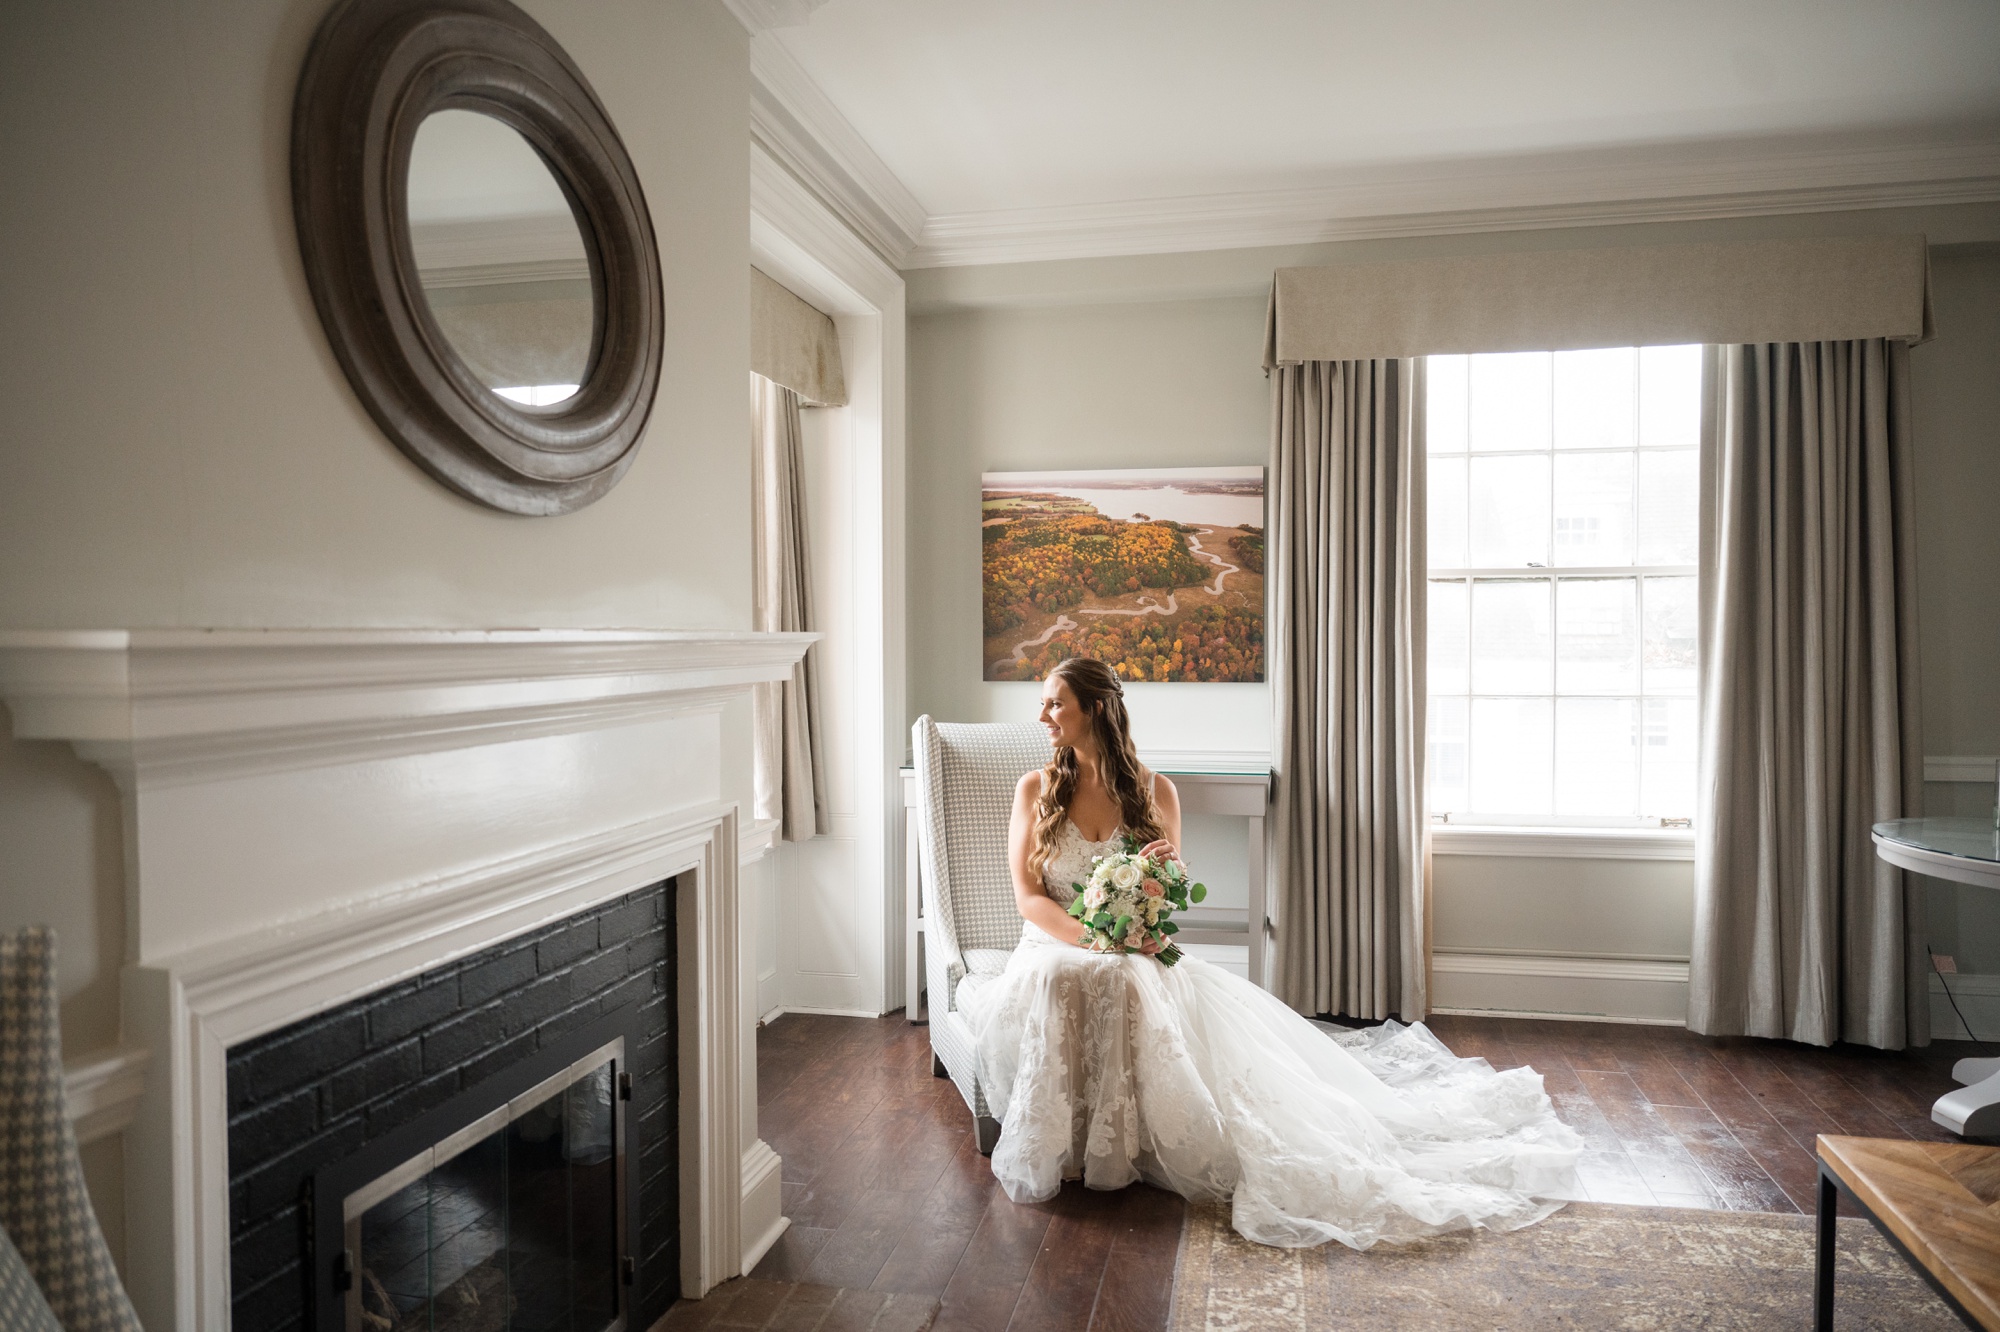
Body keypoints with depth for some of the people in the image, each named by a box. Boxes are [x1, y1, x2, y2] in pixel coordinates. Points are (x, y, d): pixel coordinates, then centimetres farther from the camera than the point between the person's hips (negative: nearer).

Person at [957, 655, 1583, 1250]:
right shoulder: (1035, 790, 3)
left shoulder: (1154, 791, 3)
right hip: (1056, 951, 0)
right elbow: (1028, 896, -2)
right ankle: (1065, 1144, -17)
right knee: (1059, 988, -35)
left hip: (1136, 960, 0)